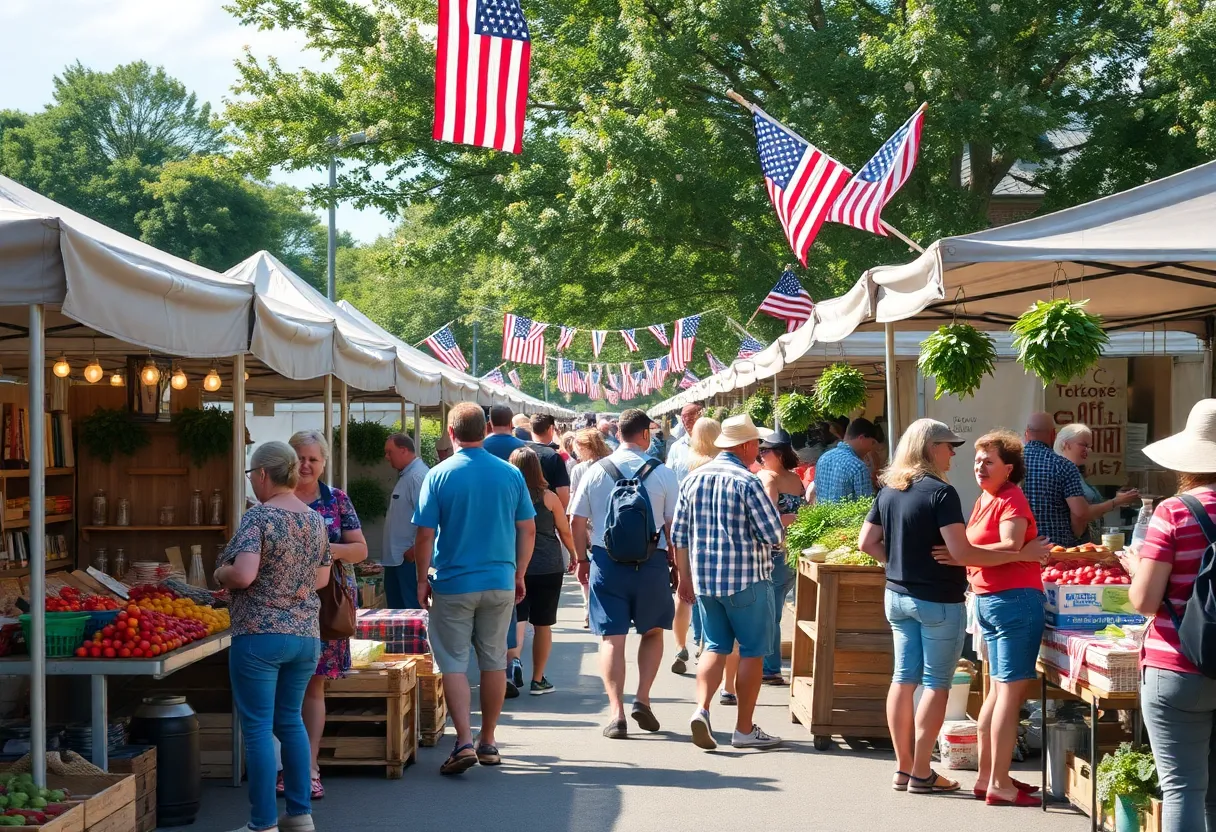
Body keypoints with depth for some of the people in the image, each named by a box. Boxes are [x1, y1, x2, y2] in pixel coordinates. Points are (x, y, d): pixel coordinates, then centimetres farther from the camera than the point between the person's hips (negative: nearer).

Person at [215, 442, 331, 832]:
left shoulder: (258, 517, -13)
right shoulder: (315, 519, 8)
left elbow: (243, 574, -24)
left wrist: (221, 575, -4)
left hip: (260, 635, -7)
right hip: (306, 635, 7)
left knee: (258, 728, 0)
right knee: (291, 720, 18)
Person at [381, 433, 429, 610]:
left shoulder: (417, 476, -17)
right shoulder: (405, 475, 16)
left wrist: (414, 550, -22)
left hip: (409, 558, -11)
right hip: (395, 557, 11)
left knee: (412, 607, -7)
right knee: (395, 607, 15)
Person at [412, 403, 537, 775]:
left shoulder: (439, 475, -9)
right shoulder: (511, 474, 0)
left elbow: (425, 535, -9)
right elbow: (528, 530, 5)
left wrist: (422, 578, 3)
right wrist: (519, 574, 15)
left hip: (453, 583, -3)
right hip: (500, 583, 3)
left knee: (453, 662, 2)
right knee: (494, 661, 13)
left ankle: (464, 742, -9)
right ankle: (488, 742, 20)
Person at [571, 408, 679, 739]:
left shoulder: (596, 471, 0)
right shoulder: (662, 473, -5)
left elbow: (577, 522, 2)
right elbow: (673, 525, -3)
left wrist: (581, 558, 15)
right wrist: (676, 562, 11)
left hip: (606, 562, 0)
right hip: (651, 562, 0)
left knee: (611, 638, 3)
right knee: (653, 631, 19)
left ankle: (616, 712, -5)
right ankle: (642, 700, 8)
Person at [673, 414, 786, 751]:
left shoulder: (693, 479, 6)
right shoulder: (747, 482, -14)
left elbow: (678, 534, 10)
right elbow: (775, 534, -15)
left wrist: (685, 576, 19)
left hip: (704, 580, 6)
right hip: (747, 580, -6)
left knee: (716, 647, 14)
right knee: (752, 651, 6)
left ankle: (701, 709, -6)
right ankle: (745, 729, 9)